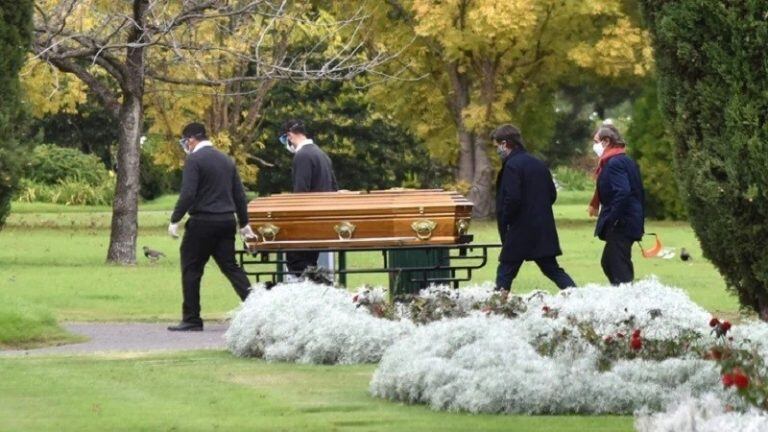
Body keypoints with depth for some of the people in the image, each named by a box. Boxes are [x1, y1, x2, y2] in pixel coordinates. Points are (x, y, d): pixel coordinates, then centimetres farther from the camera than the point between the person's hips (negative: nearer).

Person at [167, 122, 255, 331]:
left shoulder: (194, 160, -9)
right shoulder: (226, 160, 14)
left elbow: (188, 194, -18)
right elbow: (239, 194, 16)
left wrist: (175, 220, -11)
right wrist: (243, 223, 24)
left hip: (203, 222, -7)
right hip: (226, 221, 7)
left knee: (191, 269, 2)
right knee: (230, 266, 9)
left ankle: (191, 319, 4)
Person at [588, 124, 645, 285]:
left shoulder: (614, 163, -15)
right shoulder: (626, 161, 15)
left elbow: (622, 192, -27)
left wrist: (610, 220, -22)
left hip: (620, 224, -10)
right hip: (631, 222, 10)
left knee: (619, 268, -9)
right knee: (608, 263, 18)